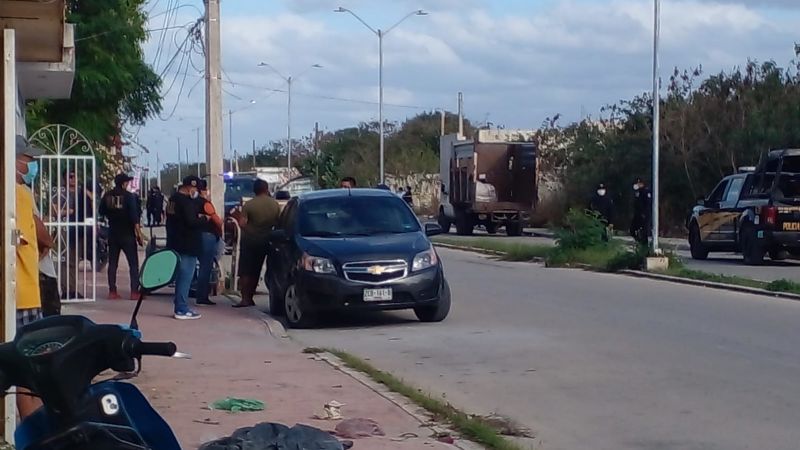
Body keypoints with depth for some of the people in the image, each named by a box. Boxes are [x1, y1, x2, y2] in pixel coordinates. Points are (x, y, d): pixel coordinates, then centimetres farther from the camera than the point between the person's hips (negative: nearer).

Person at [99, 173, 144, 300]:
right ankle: (134, 292, -5)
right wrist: (139, 234, -12)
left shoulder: (107, 196, 2)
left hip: (113, 234, 4)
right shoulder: (129, 196, -11)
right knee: (133, 263, 1)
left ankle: (112, 291, 7)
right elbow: (134, 216, -15)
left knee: (112, 263, 10)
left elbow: (102, 212, 13)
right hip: (127, 234, -4)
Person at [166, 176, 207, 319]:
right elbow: (191, 222, -24)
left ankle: (180, 307, 20)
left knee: (181, 277, 16)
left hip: (175, 244, 10)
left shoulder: (173, 199, 13)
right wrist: (204, 219, -9)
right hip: (187, 246, -10)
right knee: (185, 277, -6)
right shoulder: (186, 201, -18)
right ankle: (182, 310, -5)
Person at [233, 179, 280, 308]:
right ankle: (250, 297, 16)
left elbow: (242, 224, -16)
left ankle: (245, 298, -9)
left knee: (245, 272, -1)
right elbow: (278, 222, 3)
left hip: (250, 240, -4)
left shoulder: (249, 205, -12)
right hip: (265, 241, 4)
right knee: (255, 271, 14)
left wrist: (238, 217, 3)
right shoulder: (275, 204, -2)